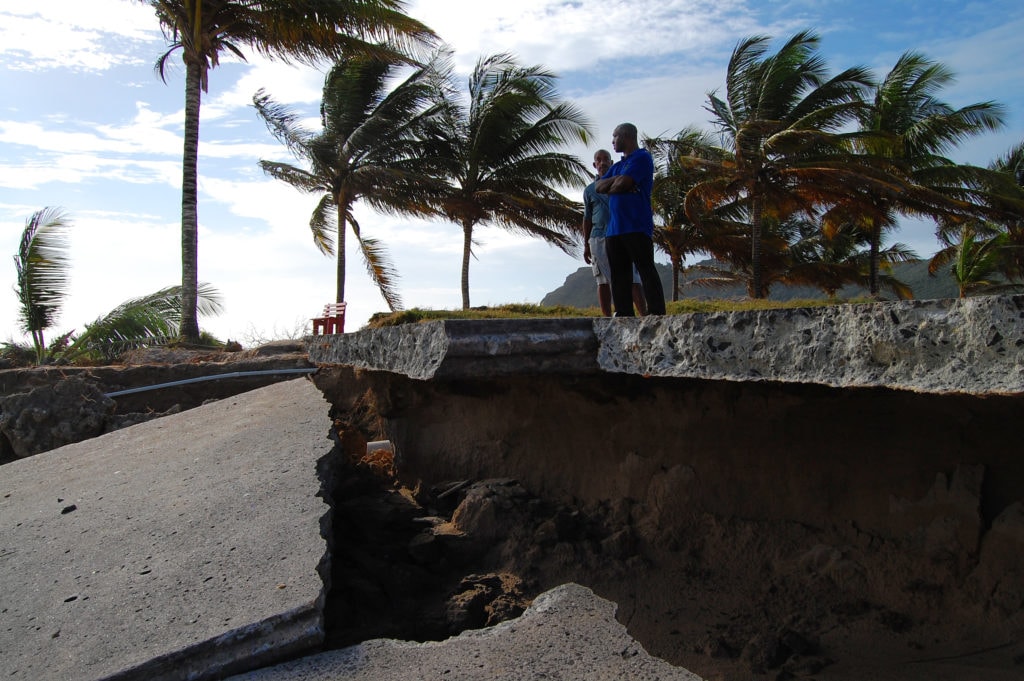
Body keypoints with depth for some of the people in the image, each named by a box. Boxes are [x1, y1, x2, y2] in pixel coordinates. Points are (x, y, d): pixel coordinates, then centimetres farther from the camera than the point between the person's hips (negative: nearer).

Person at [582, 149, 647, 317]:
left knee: (632, 279, -10)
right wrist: (586, 245, 11)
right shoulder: (589, 190, 15)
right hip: (598, 239, 2)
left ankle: (644, 316, -12)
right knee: (603, 282, -1)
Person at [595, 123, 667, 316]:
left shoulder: (642, 158, 0)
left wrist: (610, 187, 6)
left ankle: (657, 313, -12)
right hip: (614, 228, 8)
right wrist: (617, 180, -2)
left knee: (646, 270, -10)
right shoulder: (617, 166, 26)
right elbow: (599, 187, 12)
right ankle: (624, 314, 6)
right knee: (619, 274, 4)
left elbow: (621, 184, -13)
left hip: (637, 227, -8)